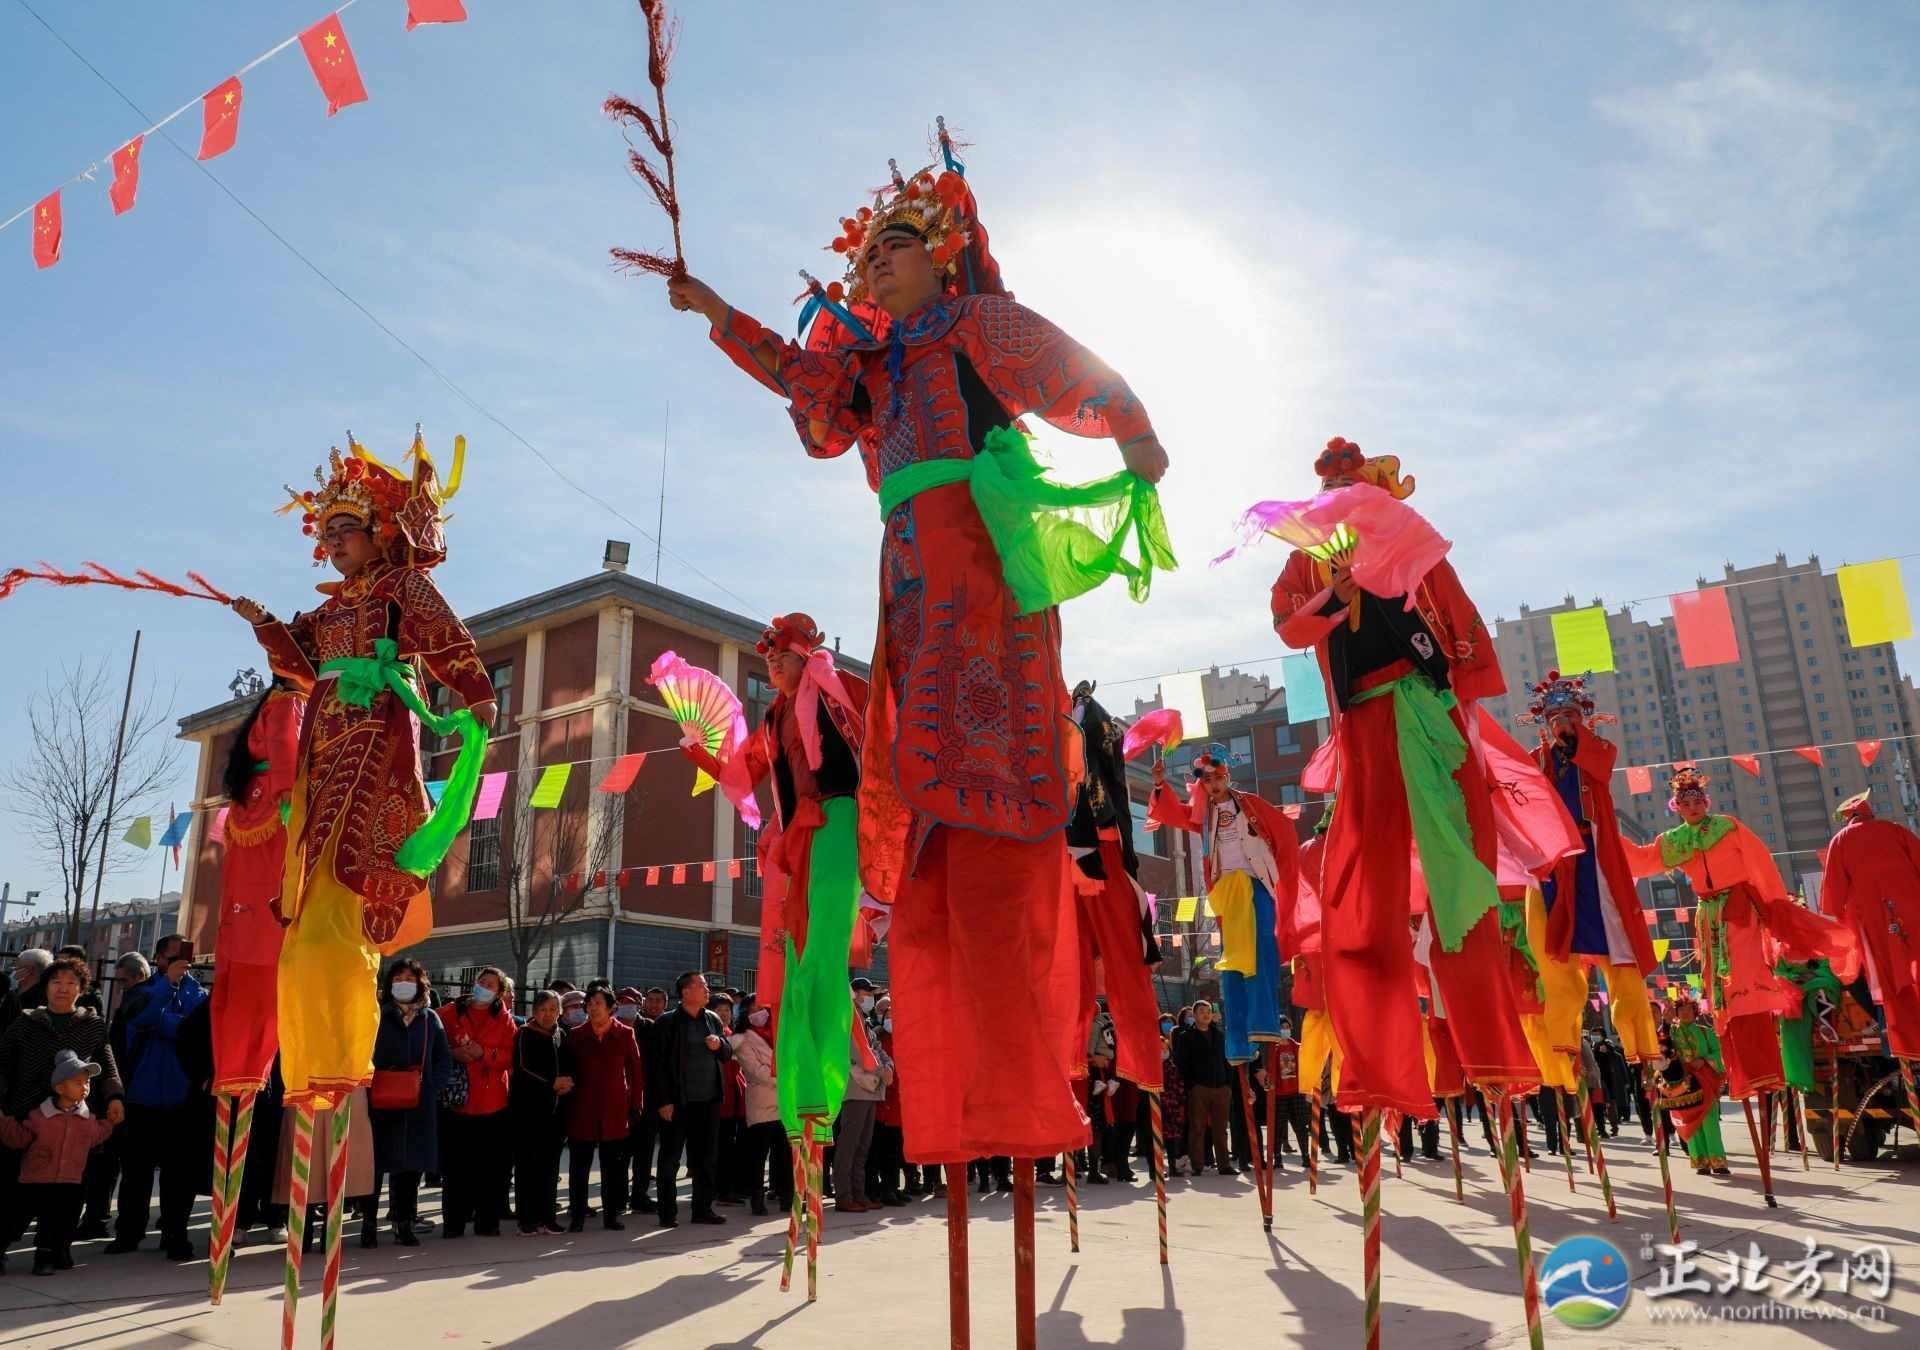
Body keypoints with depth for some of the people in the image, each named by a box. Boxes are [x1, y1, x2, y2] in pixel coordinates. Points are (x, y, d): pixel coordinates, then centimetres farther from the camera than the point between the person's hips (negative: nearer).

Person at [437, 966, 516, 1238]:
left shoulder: (504, 1020, 6)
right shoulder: (449, 1013, 5)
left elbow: (510, 1055, 0)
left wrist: (483, 1054, -14)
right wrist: (452, 1053, -13)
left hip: (491, 1102, 0)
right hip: (455, 1100, 0)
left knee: (490, 1165, 3)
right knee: (455, 1165, 2)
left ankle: (487, 1221, 12)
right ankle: (453, 1222, 13)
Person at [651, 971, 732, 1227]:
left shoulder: (713, 1020, 11)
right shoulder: (667, 1023, -6)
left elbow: (728, 1055, 17)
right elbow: (659, 1065, -8)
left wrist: (720, 1044, -6)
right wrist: (664, 1101, -13)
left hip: (708, 1101, 5)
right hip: (678, 1103, -5)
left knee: (705, 1158, 11)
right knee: (670, 1158, 4)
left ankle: (703, 1209, 21)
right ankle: (668, 1213, 13)